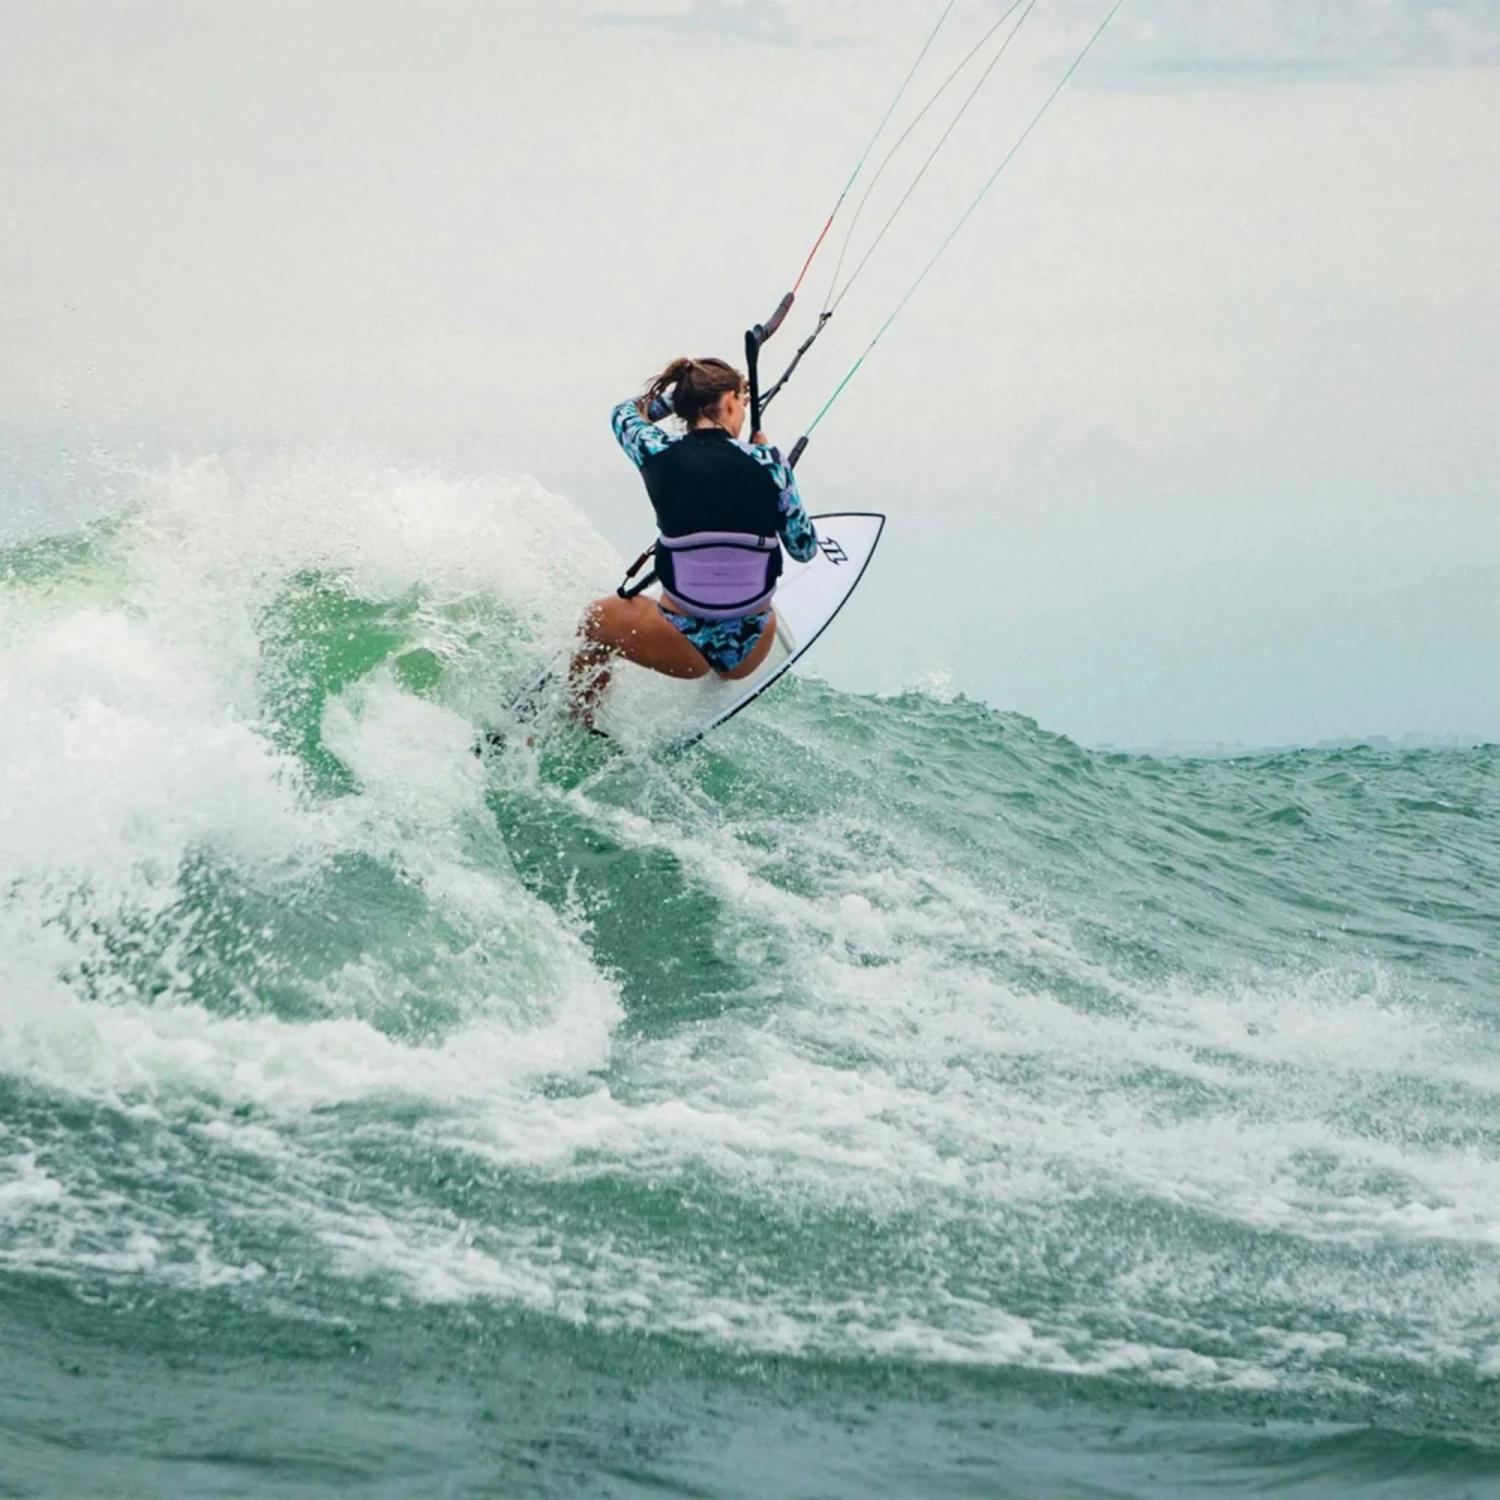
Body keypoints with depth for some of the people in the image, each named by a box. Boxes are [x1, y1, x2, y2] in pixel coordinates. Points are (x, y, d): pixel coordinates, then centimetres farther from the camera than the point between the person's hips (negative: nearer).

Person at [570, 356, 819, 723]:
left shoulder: (661, 455, -7)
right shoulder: (768, 462, -8)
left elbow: (625, 412, 17)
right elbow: (805, 549, 4)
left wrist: (682, 389, 26)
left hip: (684, 649, -1)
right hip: (750, 654, 2)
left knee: (596, 618, 29)